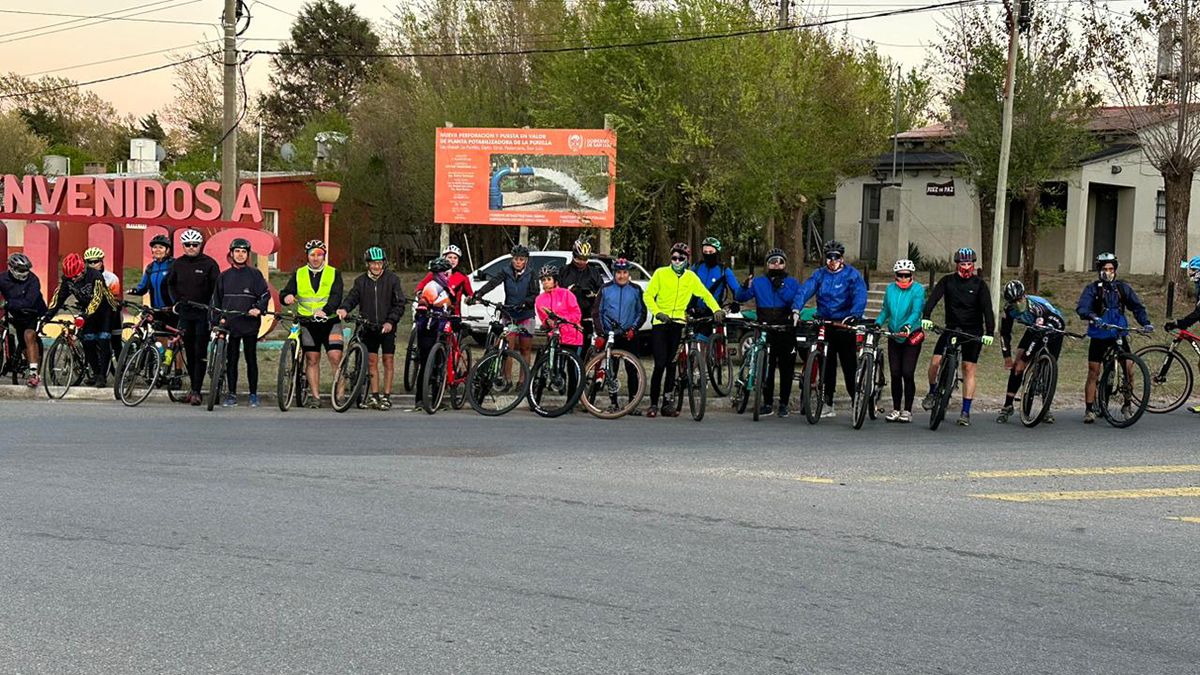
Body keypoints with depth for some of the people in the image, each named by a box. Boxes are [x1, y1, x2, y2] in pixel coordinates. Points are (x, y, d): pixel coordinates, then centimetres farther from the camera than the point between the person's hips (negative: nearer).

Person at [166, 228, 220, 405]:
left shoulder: (209, 264, -4)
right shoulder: (178, 264, 8)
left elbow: (216, 288, -2)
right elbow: (171, 284, 19)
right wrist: (176, 301, 6)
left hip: (203, 313, -4)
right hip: (185, 312, 4)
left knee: (200, 353, -7)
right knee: (189, 351, 9)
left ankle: (196, 390, -9)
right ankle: (193, 385, 19)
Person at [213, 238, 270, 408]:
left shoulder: (254, 274, 3)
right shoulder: (224, 276, 12)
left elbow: (266, 295, 0)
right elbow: (217, 300, 15)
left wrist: (258, 309, -15)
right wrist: (219, 317, 3)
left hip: (249, 323, -2)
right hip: (230, 324, 2)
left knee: (251, 360, 3)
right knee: (231, 360, 3)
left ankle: (253, 395, 9)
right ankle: (232, 395, 9)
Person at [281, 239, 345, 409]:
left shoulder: (334, 273, 4)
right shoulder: (299, 274, 11)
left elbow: (336, 296, -9)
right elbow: (286, 293, 6)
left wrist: (325, 311, -28)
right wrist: (287, 297, -20)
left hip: (330, 321, -2)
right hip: (308, 323, 2)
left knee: (335, 357, -11)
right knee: (312, 360, 4)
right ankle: (315, 396, 9)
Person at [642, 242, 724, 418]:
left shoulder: (691, 277, 9)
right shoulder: (661, 273, 2)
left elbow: (705, 294, 8)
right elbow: (647, 295, -1)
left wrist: (716, 309, -9)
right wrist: (657, 312, -16)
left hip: (678, 323, 3)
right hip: (660, 323, -3)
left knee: (672, 364, 4)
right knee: (660, 364, -9)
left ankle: (667, 403, 10)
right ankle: (653, 403, -2)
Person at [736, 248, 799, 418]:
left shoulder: (792, 282, 8)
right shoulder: (759, 282, 13)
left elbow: (797, 300, -9)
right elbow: (739, 297, 4)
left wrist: (781, 288, -17)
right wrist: (745, 287, -16)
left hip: (786, 331, -1)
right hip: (765, 331, 1)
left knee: (786, 368, 1)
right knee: (766, 367, -1)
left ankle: (784, 404, 10)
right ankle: (767, 403, 8)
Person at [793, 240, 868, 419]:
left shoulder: (853, 275, -2)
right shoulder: (819, 274, 9)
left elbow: (860, 298, -15)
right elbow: (805, 290, -5)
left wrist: (853, 315, -33)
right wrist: (796, 308, -23)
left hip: (845, 326, -4)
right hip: (824, 325, 4)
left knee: (849, 367, -6)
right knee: (826, 367, 8)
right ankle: (828, 406, 15)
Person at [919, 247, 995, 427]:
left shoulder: (979, 284, -5)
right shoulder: (947, 281, -2)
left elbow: (987, 308, -13)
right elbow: (933, 297, -15)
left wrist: (989, 332, -25)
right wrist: (926, 316, -33)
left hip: (973, 331, -1)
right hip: (951, 328, 1)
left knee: (968, 369, -3)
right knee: (935, 362, -11)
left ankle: (966, 412, 2)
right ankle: (932, 392, 18)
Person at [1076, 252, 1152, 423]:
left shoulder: (1122, 288, 5)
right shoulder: (1092, 289, -4)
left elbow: (1137, 306, 6)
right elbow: (1081, 308, -18)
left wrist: (1146, 322, -11)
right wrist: (1092, 317, -38)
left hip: (1119, 335, 2)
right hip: (1099, 336, -2)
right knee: (1093, 373, -2)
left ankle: (1127, 404, 8)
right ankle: (1090, 410, 4)